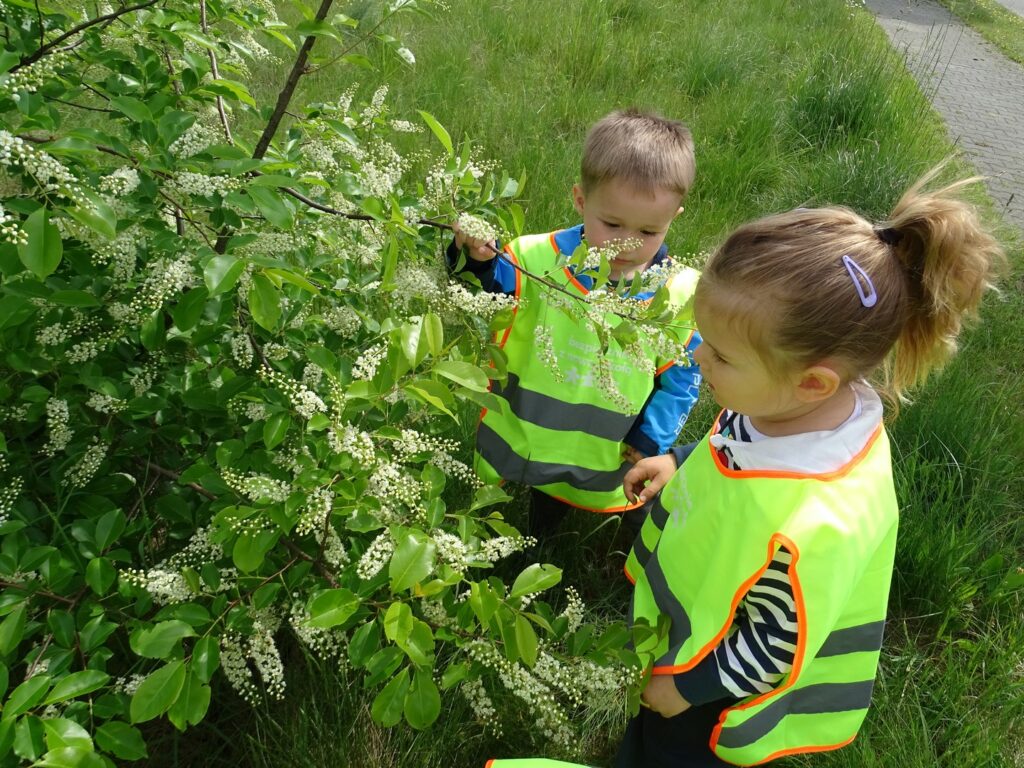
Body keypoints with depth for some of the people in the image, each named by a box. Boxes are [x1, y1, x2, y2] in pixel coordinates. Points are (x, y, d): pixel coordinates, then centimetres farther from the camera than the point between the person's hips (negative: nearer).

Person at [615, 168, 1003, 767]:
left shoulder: (816, 524, -43)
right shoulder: (786, 403, -21)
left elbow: (778, 647, -27)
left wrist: (688, 685, -14)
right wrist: (678, 465, 0)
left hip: (716, 696, -6)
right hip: (689, 609, 7)